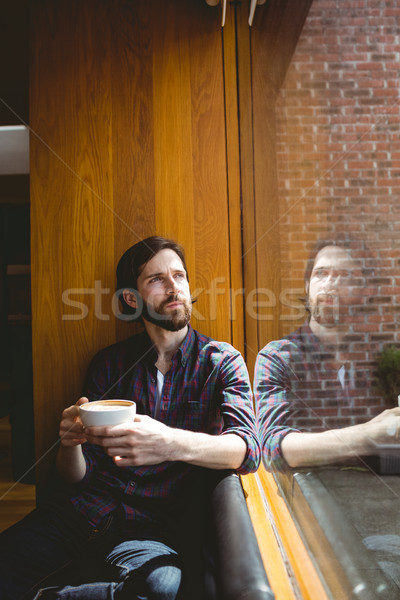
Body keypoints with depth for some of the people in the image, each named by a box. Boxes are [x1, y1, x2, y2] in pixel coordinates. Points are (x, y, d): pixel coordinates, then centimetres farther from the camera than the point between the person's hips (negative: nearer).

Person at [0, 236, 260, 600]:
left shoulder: (222, 361, 4)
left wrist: (173, 443, -32)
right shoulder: (110, 362, 10)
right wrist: (70, 443, -14)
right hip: (85, 510, 1)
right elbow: (77, 476, 11)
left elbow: (248, 449, -13)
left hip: (152, 524, 0)